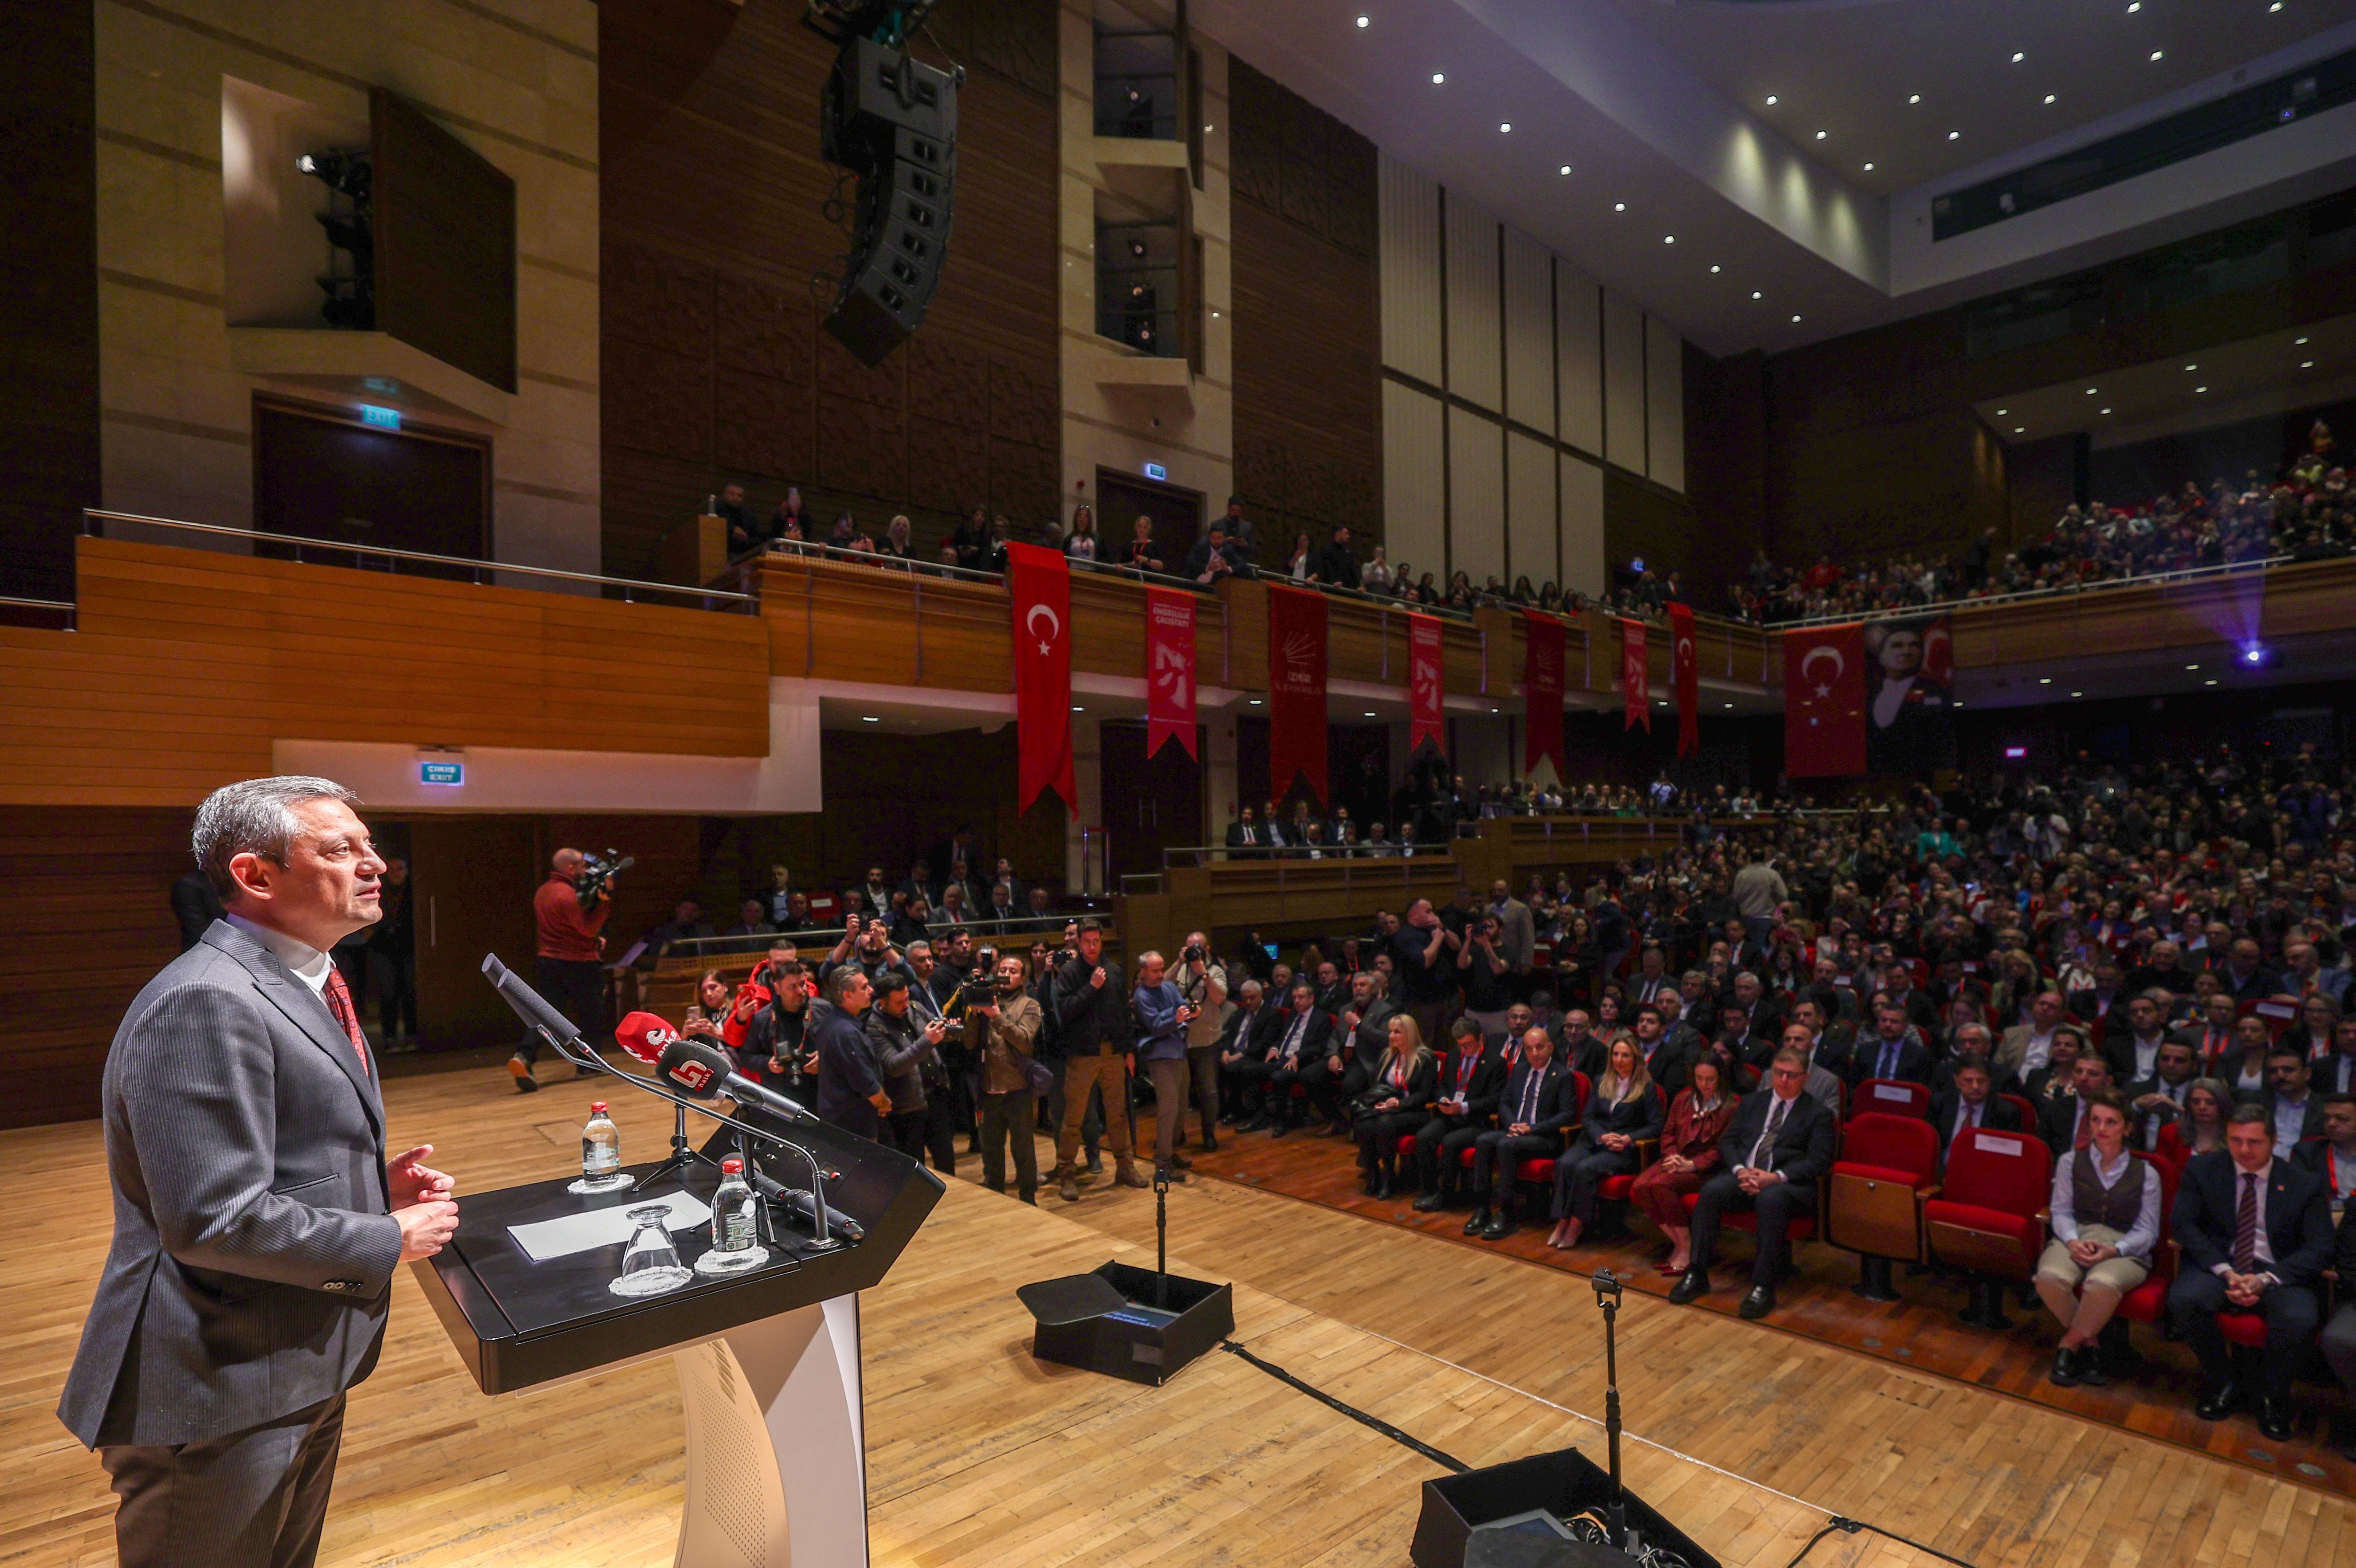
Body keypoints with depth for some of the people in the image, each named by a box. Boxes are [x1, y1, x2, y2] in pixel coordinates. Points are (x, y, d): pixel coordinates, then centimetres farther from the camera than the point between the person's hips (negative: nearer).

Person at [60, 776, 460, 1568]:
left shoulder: (304, 982, 9)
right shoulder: (204, 1003, -25)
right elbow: (217, 1220, -28)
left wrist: (376, 1179, 2)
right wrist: (389, 1239, -17)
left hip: (306, 1367, 10)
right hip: (221, 1392, -10)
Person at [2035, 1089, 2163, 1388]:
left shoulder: (2146, 1173, 10)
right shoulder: (2070, 1162, 12)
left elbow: (2148, 1231, 3)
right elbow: (2062, 1211, 5)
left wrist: (2114, 1250, -16)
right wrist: (2073, 1241, -17)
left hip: (2124, 1250, -1)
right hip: (2075, 1239, 1)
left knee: (2103, 1283, -38)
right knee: (2050, 1277, -34)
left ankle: (2069, 1345, -12)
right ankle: (2089, 1343, -5)